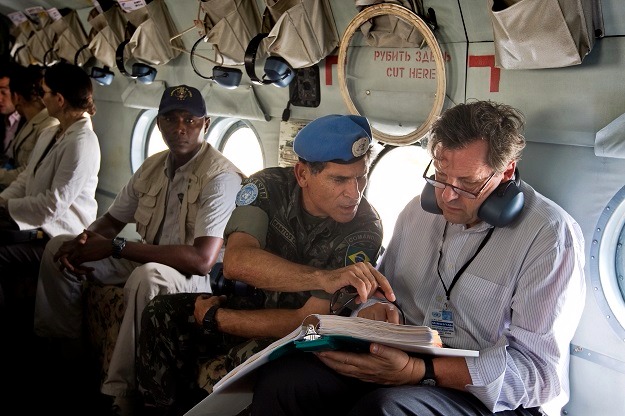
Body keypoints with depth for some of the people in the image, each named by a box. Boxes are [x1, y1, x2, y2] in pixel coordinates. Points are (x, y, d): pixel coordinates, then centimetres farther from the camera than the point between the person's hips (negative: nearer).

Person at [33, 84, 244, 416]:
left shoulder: (220, 176, -21)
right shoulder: (153, 166, 5)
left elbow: (202, 259, -32)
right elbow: (112, 220, 15)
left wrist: (114, 247, -30)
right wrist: (84, 242, -12)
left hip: (193, 277, -8)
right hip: (146, 260, 8)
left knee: (147, 276, -41)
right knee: (58, 247, 7)